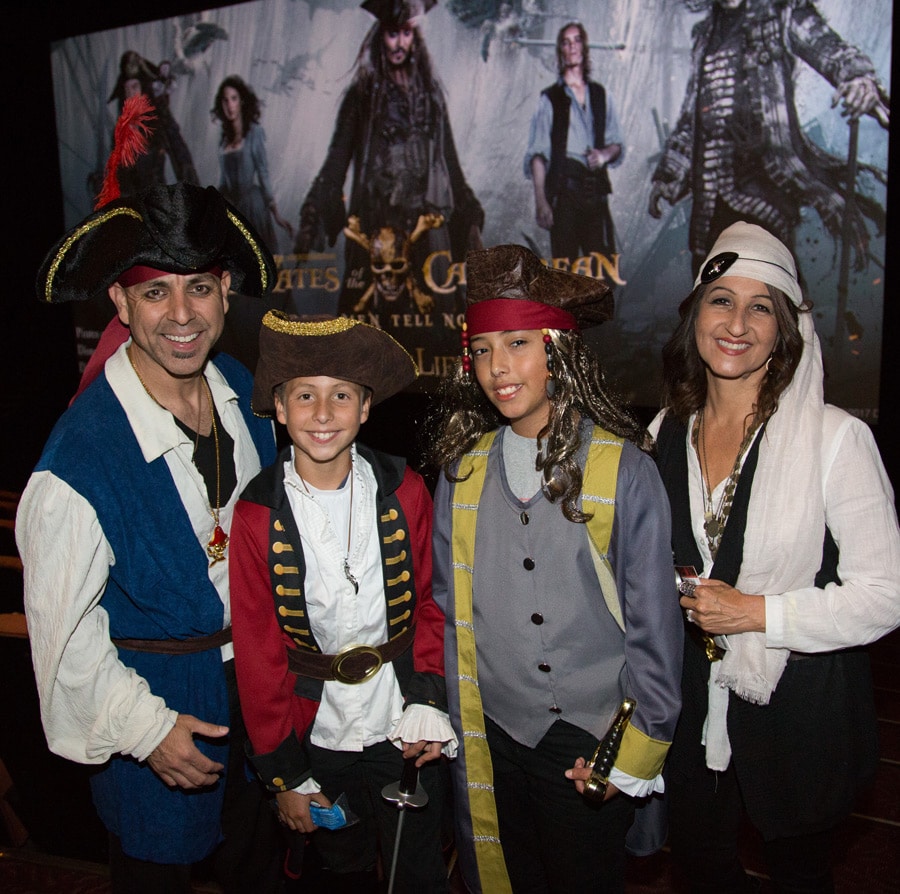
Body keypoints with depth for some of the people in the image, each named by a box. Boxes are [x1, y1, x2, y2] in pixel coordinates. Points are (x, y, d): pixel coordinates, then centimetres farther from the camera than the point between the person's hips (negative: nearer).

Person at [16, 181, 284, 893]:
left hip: (255, 667, 6)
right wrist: (144, 727, -15)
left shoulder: (244, 390, -9)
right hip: (157, 692, -5)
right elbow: (63, 626, -20)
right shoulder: (79, 460, -29)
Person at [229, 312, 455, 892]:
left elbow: (430, 602, 0)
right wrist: (284, 772, -4)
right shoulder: (257, 516, -13)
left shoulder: (404, 491, -10)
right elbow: (257, 652, -7)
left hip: (403, 732, 0)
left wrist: (427, 699, -12)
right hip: (316, 733, 0)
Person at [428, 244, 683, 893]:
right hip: (492, 737, 3)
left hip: (592, 741, -3)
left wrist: (633, 754, -7)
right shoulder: (463, 470, -1)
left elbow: (654, 622, -8)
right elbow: (450, 611, 6)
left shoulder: (623, 467, -11)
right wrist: (455, 728, 5)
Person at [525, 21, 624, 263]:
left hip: (596, 191, 4)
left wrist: (605, 154, -3)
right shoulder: (550, 98, 6)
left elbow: (617, 144, 22)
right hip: (564, 192, -3)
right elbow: (537, 154, -1)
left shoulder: (600, 95, 18)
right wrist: (541, 201, -12)